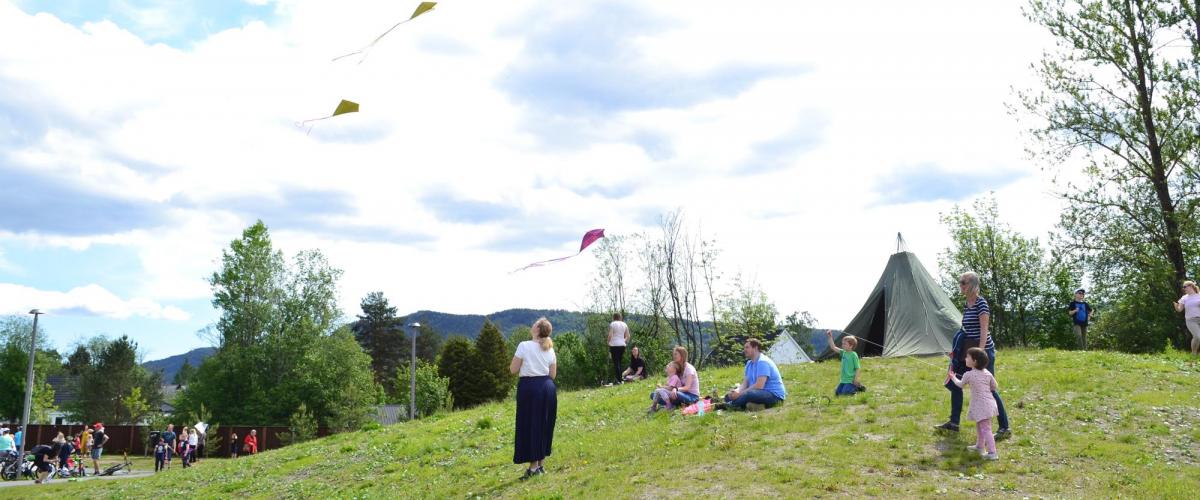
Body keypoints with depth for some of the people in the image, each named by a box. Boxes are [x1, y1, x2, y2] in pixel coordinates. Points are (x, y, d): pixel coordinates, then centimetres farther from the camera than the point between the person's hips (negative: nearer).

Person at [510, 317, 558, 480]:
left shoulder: (524, 346, -10)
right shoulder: (550, 350, 6)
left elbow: (513, 370, -8)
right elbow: (553, 374, 9)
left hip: (529, 387, -5)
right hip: (548, 388, 5)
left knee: (530, 425, 1)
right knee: (545, 426, 13)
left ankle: (533, 466, 1)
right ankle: (541, 465, 19)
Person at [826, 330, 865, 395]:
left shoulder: (854, 355, -14)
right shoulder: (843, 352, 4)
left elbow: (857, 368, -13)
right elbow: (833, 347, 0)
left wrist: (856, 379, -17)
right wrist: (830, 337, -9)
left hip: (851, 380, -7)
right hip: (843, 379, 8)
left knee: (844, 393, -17)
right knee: (837, 392, 8)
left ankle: (857, 387, 6)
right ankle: (853, 387, 22)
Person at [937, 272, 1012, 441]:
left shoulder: (981, 303, -15)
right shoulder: (967, 304, 10)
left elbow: (983, 331, -19)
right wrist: (956, 350, 19)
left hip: (983, 351, -9)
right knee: (955, 383, 10)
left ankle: (1004, 428, 4)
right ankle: (953, 423, 19)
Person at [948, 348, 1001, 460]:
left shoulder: (968, 375, -12)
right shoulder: (987, 373, 4)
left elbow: (960, 384, 9)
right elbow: (995, 387, 12)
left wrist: (953, 378, 29)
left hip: (980, 405, -8)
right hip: (989, 402, 8)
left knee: (986, 429, -9)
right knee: (979, 425, 24)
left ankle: (992, 452, -13)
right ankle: (980, 446, 36)